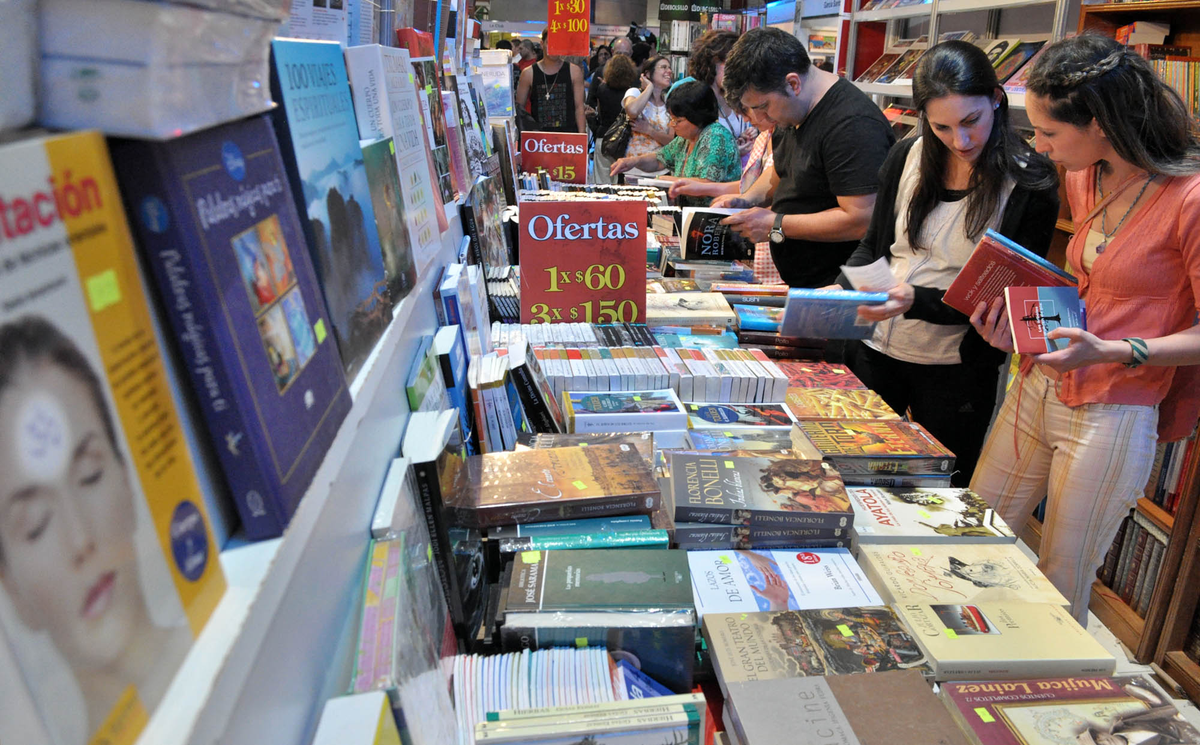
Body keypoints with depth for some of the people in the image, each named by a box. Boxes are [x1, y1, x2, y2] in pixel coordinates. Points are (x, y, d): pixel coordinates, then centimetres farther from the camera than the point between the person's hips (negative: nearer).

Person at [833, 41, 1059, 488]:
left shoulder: (1030, 186, -12)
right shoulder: (909, 157, -1)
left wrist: (917, 301, -28)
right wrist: (842, 287, -12)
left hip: (956, 371, -3)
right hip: (876, 349, 4)